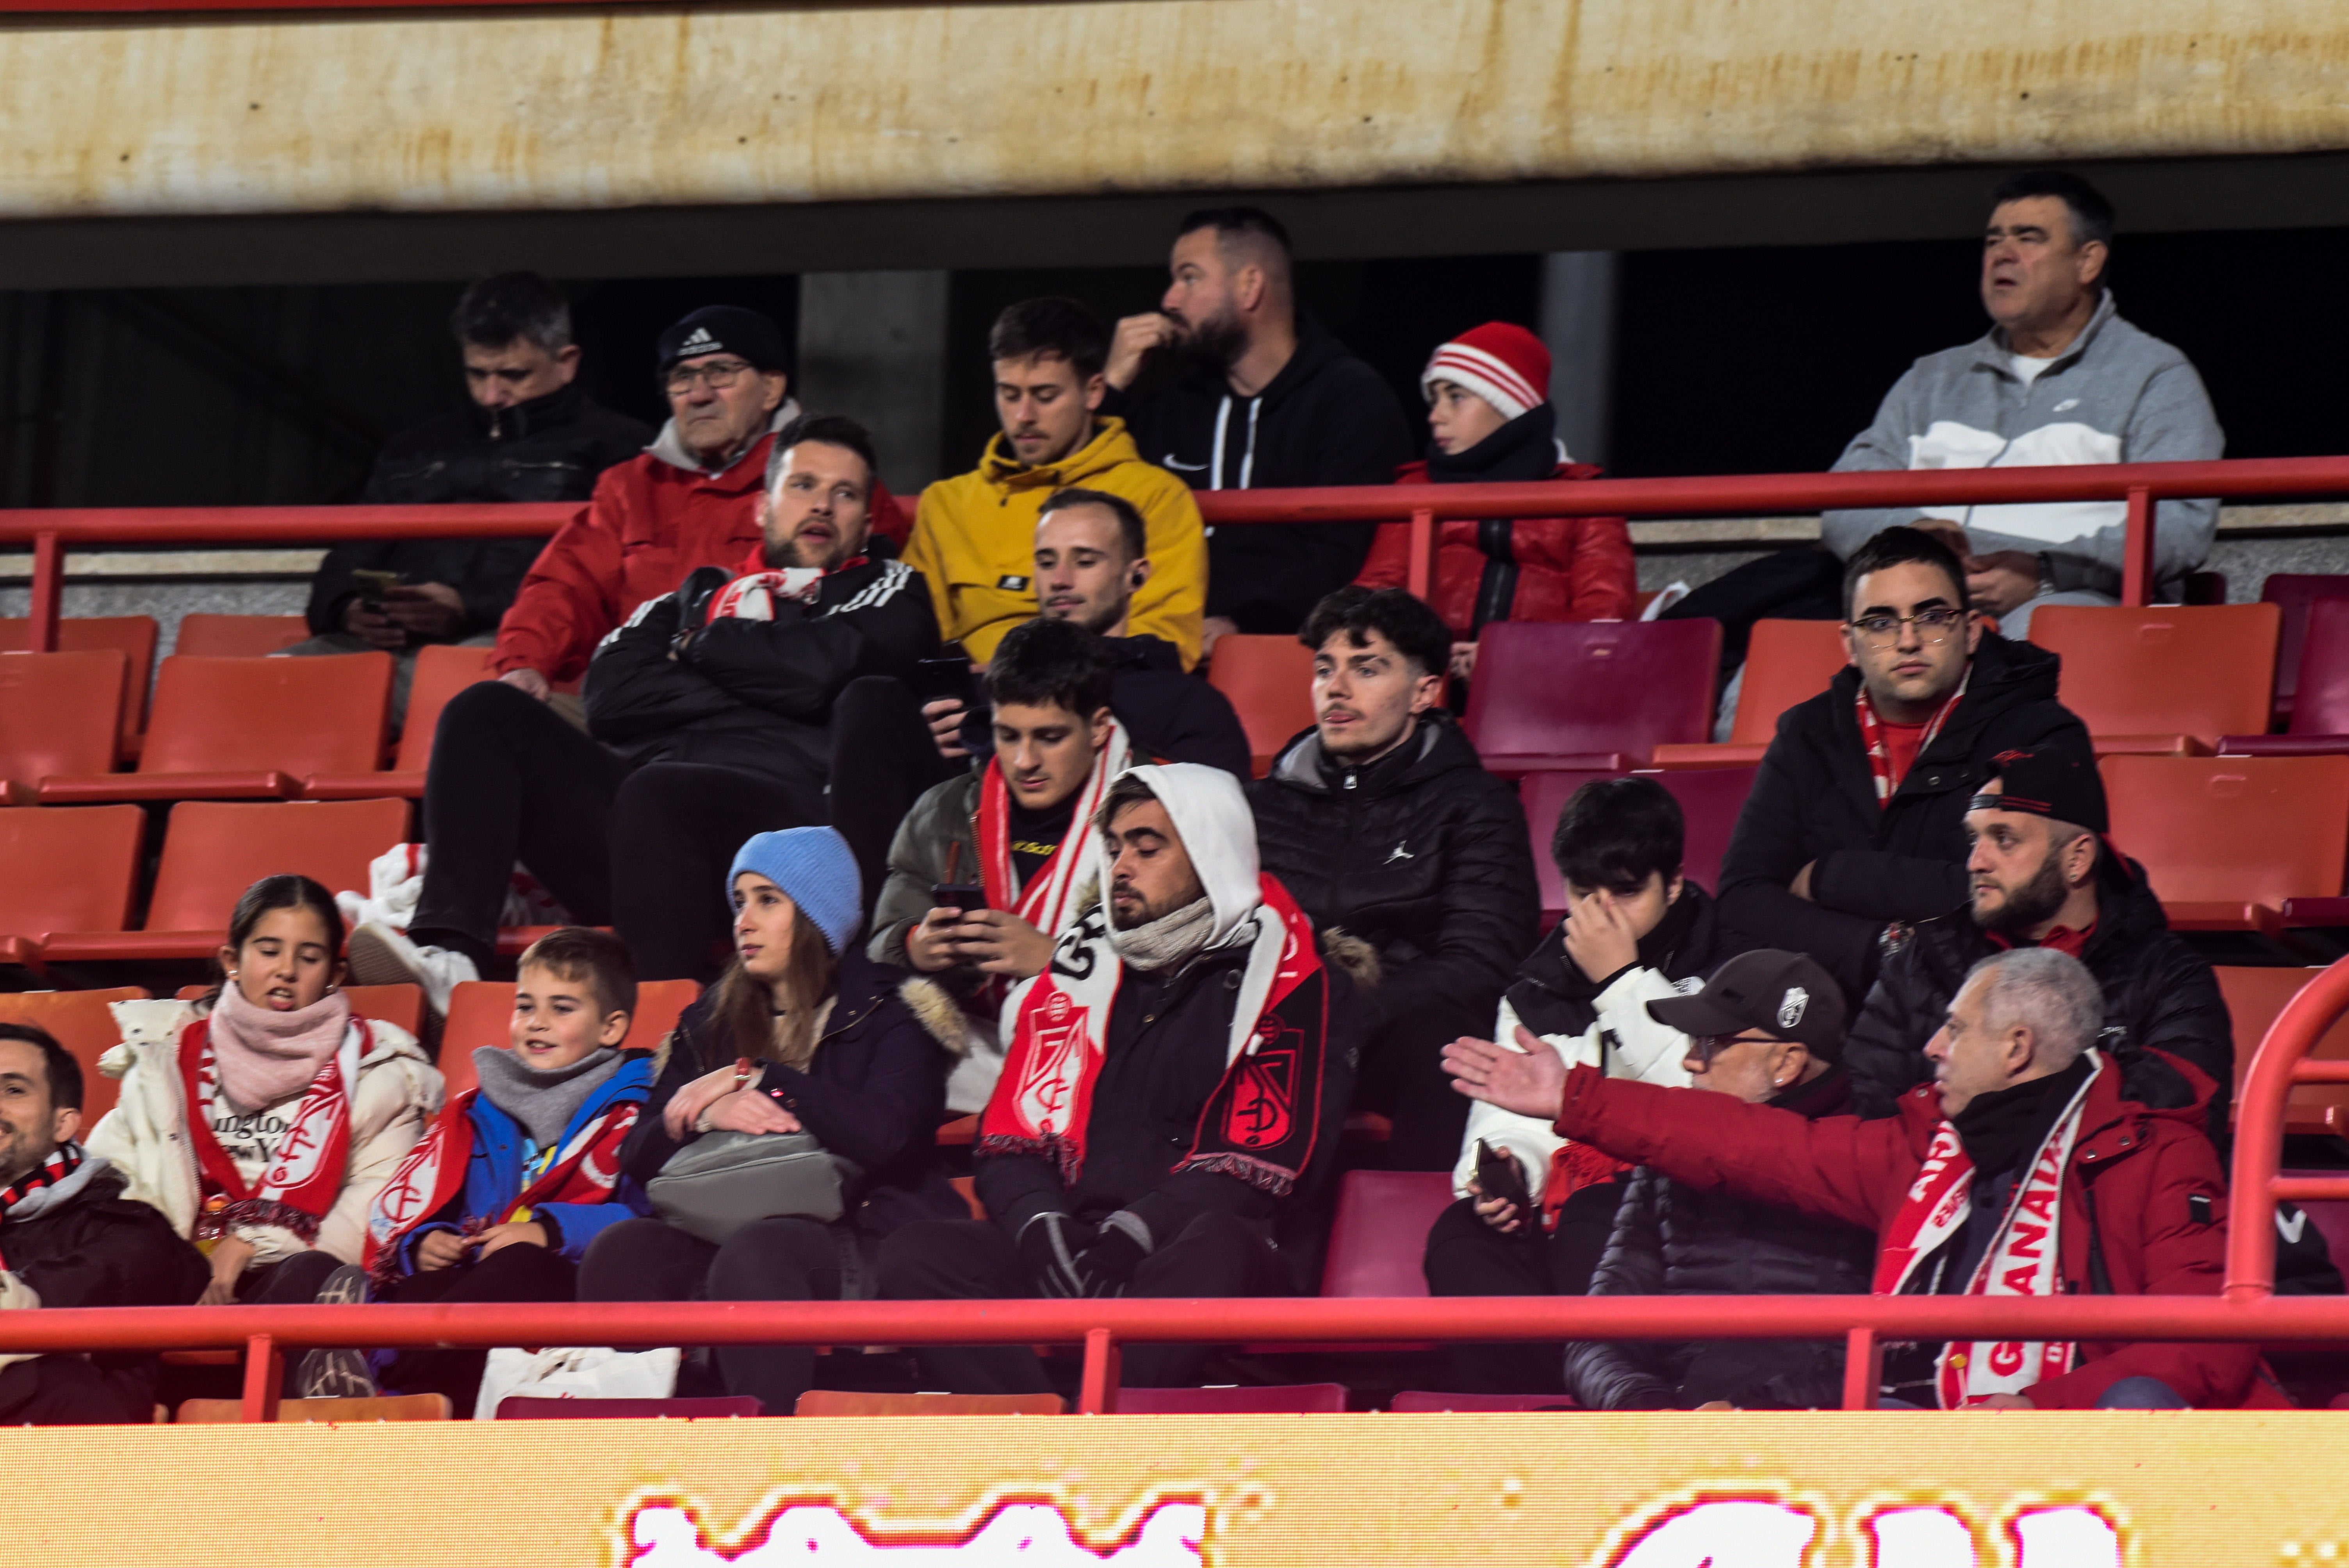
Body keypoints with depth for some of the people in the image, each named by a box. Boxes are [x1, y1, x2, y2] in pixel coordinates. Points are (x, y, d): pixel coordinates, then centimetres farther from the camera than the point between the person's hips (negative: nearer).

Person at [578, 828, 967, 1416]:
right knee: (621, 1251, -26)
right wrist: (704, 1117, -10)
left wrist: (755, 1079, -9)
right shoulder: (710, 1023, 21)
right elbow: (640, 1159, 12)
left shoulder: (891, 1013, 5)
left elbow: (882, 1134, -14)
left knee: (753, 1251, -37)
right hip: (730, 1230, 5)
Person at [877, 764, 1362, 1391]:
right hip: (1074, 1252, 4)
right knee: (914, 1256, -23)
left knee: (1218, 1247, -39)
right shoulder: (1082, 968, 21)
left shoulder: (1283, 974, 6)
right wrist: (1045, 1233, -9)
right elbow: (1010, 1139, 16)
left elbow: (1269, 1157, -6)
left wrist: (1128, 1239, -19)